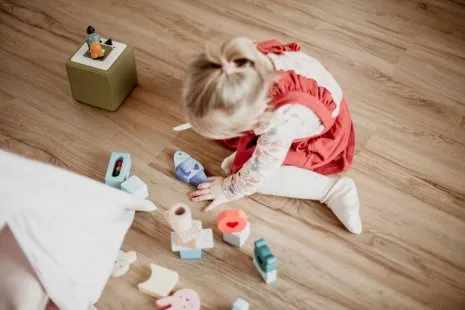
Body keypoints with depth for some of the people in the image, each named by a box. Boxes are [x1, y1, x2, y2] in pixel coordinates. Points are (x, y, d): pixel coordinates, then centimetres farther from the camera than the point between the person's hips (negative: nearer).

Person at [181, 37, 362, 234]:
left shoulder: (282, 121, -45)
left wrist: (228, 190, -11)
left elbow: (260, 170, -27)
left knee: (254, 174, -17)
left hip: (321, 136, -6)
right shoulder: (249, 66, -31)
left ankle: (333, 188, -12)